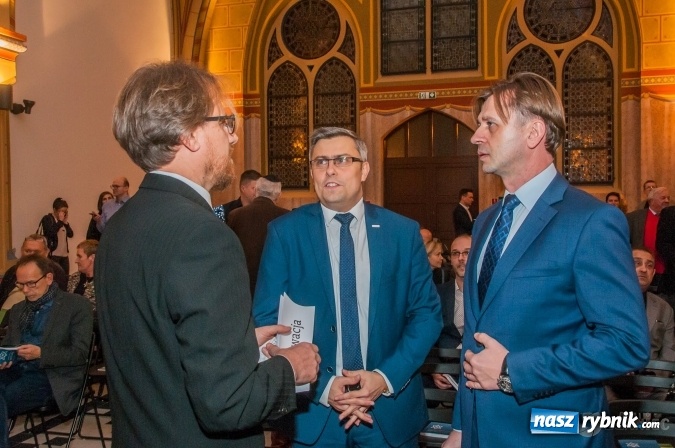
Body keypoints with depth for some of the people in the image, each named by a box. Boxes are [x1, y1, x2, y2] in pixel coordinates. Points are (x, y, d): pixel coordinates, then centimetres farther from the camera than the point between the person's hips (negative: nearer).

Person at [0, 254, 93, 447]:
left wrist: (41, 353, -19)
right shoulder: (18, 309, 20)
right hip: (16, 371, 5)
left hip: (51, 376, -5)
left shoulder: (77, 306, 0)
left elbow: (80, 353, -5)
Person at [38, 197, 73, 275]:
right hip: (53, 254, -7)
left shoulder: (62, 220, 16)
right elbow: (50, 232, -19)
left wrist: (65, 222, -2)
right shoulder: (47, 219, -4)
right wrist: (60, 221, -12)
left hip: (64, 254, 7)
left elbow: (70, 234, 9)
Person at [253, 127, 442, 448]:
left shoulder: (403, 232, 0)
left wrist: (387, 377, -12)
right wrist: (321, 386, -16)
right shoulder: (284, 232, -4)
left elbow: (427, 313, 1)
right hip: (312, 413, -1)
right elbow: (266, 320, -6)